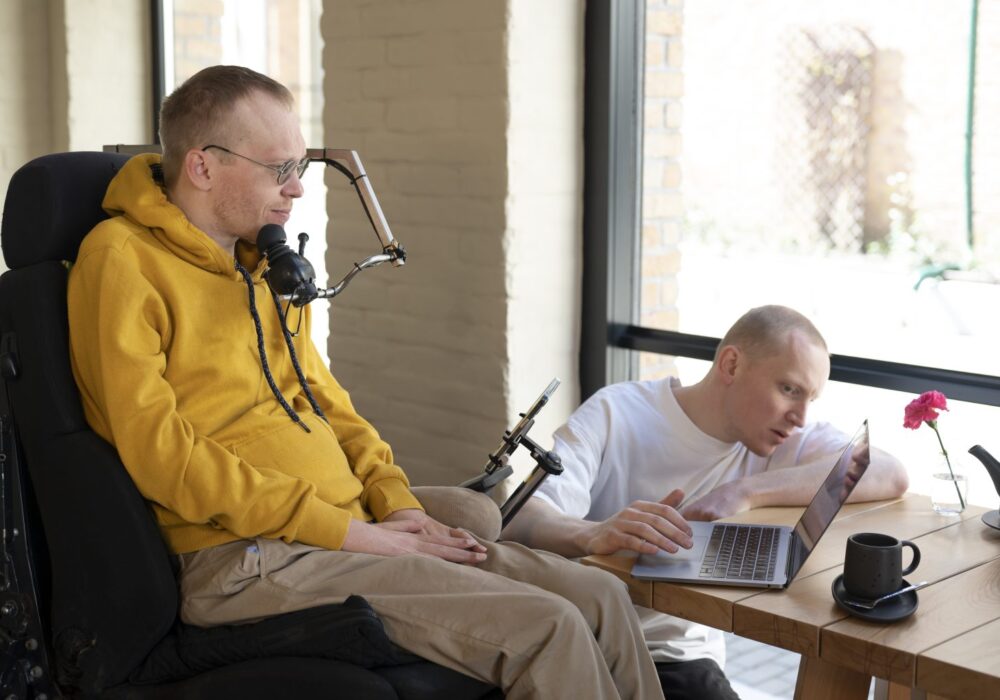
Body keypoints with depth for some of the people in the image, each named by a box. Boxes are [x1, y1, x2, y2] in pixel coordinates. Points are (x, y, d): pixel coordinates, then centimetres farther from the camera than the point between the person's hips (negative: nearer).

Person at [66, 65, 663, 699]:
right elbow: (160, 451, -16)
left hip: (354, 528, 8)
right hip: (247, 561, -8)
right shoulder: (123, 260, -8)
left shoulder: (262, 261, 19)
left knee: (601, 598, -4)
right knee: (546, 631, -21)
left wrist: (398, 505, 5)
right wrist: (348, 531, -16)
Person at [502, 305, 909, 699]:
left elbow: (890, 475, -16)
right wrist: (593, 535, -45)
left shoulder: (784, 439, 1)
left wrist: (746, 492, -24)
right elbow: (520, 524, -22)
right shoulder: (616, 415, -10)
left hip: (679, 657, 5)